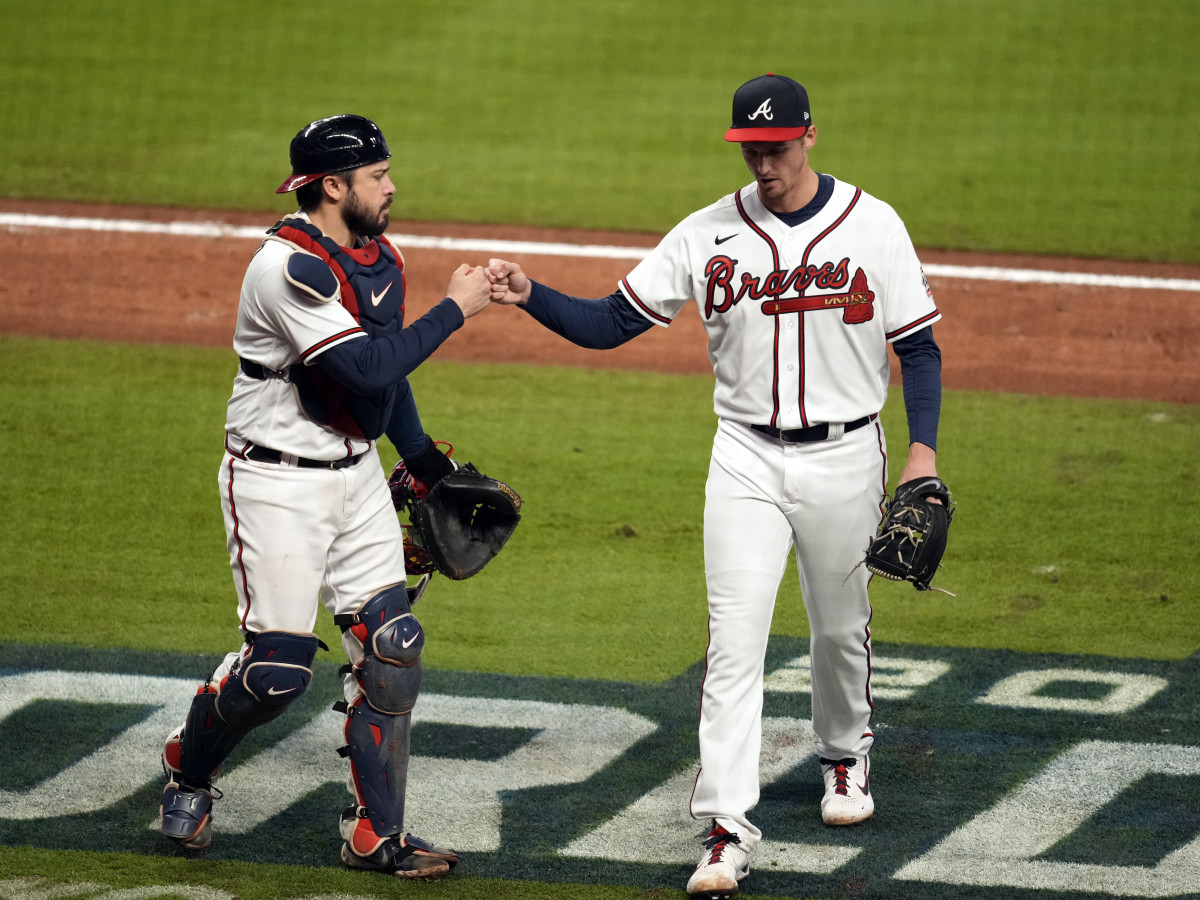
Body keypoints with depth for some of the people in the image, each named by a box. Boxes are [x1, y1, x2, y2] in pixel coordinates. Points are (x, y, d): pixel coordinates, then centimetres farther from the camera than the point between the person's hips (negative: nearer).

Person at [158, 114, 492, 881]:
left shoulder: (380, 258, 7)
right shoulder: (292, 267, -23)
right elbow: (367, 369, -29)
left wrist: (429, 465, 23)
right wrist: (455, 310, -22)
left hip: (357, 473, 8)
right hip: (278, 483, -8)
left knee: (391, 645, 0)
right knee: (278, 666, -7)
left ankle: (376, 833, 8)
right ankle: (190, 765, 23)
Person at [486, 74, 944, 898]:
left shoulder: (873, 226, -5)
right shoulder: (709, 235, -3)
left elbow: (919, 344, 0)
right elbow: (609, 323, -2)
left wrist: (923, 447, -11)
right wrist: (529, 296, -19)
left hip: (844, 458, 0)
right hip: (747, 460, 0)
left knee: (840, 628, 15)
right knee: (734, 643, -9)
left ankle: (845, 757, 44)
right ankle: (728, 830, -12)